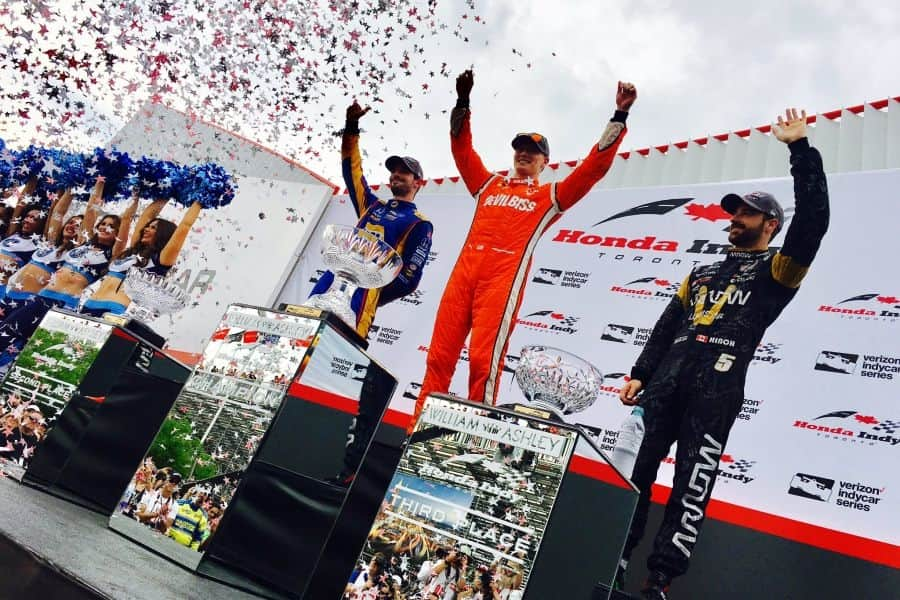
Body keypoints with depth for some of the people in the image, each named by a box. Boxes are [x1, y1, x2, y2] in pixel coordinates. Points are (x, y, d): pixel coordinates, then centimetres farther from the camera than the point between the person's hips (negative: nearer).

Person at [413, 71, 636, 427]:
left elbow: (593, 168, 8)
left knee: (484, 361, -13)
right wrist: (462, 101, 20)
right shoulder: (489, 185, 25)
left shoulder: (550, 196, 15)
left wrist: (620, 115, 5)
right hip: (464, 273, 4)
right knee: (439, 355, 1)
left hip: (503, 279, -4)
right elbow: (462, 148, 26)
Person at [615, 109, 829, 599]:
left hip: (718, 385, -5)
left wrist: (800, 149, -9)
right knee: (636, 466, 4)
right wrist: (638, 374, 13)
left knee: (692, 481, -5)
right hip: (668, 376, 6)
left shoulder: (775, 270, 9)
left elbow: (813, 220, -9)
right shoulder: (702, 273, 25)